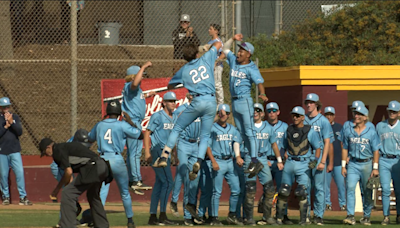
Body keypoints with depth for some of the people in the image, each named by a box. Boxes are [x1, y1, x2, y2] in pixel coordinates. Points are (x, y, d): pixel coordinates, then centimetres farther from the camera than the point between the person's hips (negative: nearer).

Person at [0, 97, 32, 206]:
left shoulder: (15, 117, 8)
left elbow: (20, 132, -3)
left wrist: (11, 122, -14)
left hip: (15, 151, 1)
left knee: (20, 172, -9)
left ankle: (23, 197, -6)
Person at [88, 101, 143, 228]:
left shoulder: (99, 125, 6)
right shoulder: (122, 125, -5)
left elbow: (90, 139, 21)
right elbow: (140, 135, 0)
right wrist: (130, 122, 10)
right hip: (117, 160, -2)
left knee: (101, 193, -3)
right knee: (125, 192, 15)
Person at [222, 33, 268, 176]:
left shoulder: (251, 68, -10)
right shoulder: (234, 61, 10)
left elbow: (259, 82, -21)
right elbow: (225, 49, 23)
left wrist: (262, 94, -40)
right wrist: (233, 39, 9)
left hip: (245, 100, -8)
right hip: (234, 101, 8)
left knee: (249, 131, -12)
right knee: (241, 132, 8)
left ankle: (255, 161, -15)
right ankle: (254, 161, 12)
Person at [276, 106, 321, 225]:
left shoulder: (310, 131, 0)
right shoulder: (289, 130, 12)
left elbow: (318, 148, 0)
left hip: (304, 164, -4)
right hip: (290, 163, 4)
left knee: (301, 192, -12)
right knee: (283, 191, -1)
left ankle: (304, 219, -4)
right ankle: (279, 218, 6)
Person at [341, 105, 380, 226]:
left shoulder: (371, 132, 2)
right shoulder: (348, 132, 8)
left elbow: (376, 151, 1)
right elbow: (345, 149, 13)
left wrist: (375, 168, -4)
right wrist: (343, 166, 7)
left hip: (366, 164, -1)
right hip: (353, 164, 1)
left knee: (367, 192, 4)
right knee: (350, 188, -16)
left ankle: (366, 217, 15)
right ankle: (350, 216, -19)